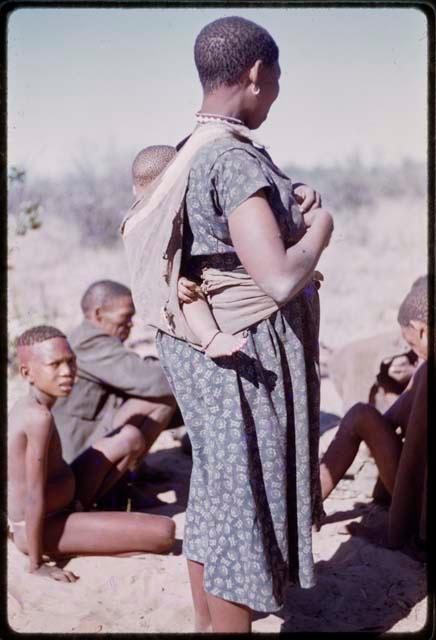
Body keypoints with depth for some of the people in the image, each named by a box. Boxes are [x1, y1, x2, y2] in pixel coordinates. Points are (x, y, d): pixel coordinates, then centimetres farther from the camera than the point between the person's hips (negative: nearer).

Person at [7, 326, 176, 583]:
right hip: (45, 529, -9)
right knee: (165, 532, -20)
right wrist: (37, 564, -22)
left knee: (129, 438, 16)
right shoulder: (40, 416, -28)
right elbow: (34, 497, -27)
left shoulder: (25, 406, 1)